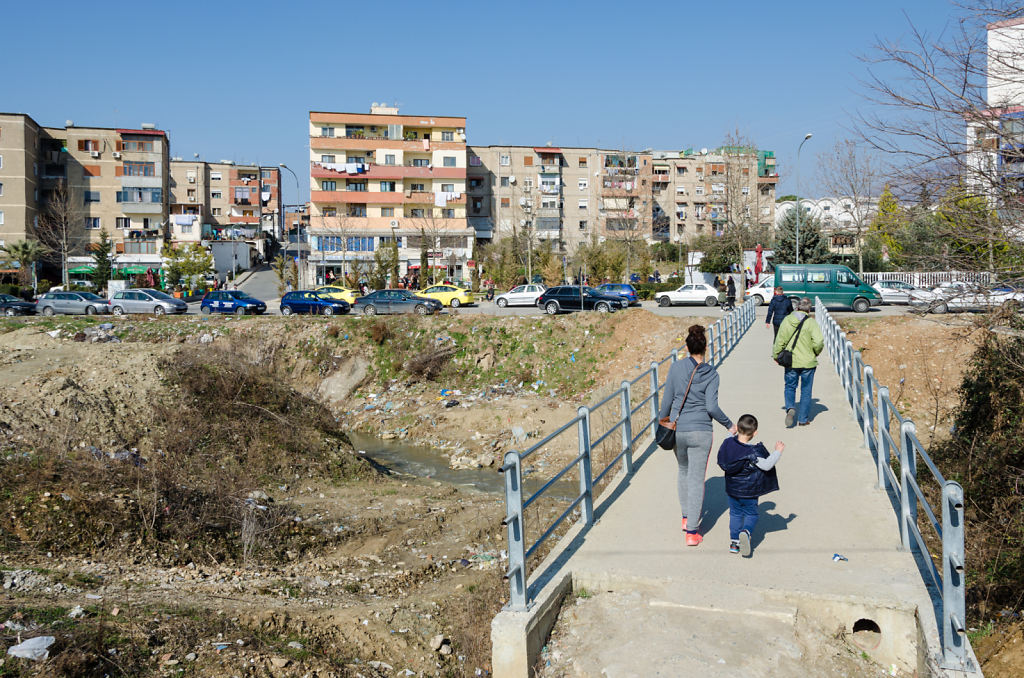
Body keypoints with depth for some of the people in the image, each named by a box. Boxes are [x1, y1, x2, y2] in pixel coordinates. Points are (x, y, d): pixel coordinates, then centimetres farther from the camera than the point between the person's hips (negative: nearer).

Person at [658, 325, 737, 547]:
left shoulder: (676, 367, -5)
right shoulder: (711, 373, -8)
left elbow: (667, 400, 0)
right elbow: (711, 406, -13)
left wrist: (663, 419, 17)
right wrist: (729, 424, 1)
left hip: (678, 430, 2)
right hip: (701, 432, -2)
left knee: (683, 471, 25)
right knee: (697, 479, 3)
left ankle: (686, 517, 29)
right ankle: (692, 531, 2)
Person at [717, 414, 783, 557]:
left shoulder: (728, 443, -10)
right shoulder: (752, 452, -24)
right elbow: (766, 465, -22)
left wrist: (734, 432, 20)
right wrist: (778, 452, -11)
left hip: (732, 489, 4)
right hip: (749, 491, -4)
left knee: (735, 513, 18)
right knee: (751, 514, 11)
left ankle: (734, 542, 15)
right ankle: (746, 532, -16)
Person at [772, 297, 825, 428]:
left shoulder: (787, 320, -5)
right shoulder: (811, 322, -11)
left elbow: (780, 340, -2)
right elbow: (818, 342, -17)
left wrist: (776, 355, 11)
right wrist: (816, 353, 3)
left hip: (790, 362, 1)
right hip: (808, 362, -1)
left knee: (789, 386, 16)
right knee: (806, 390, 11)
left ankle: (790, 408, -10)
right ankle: (803, 419, 15)